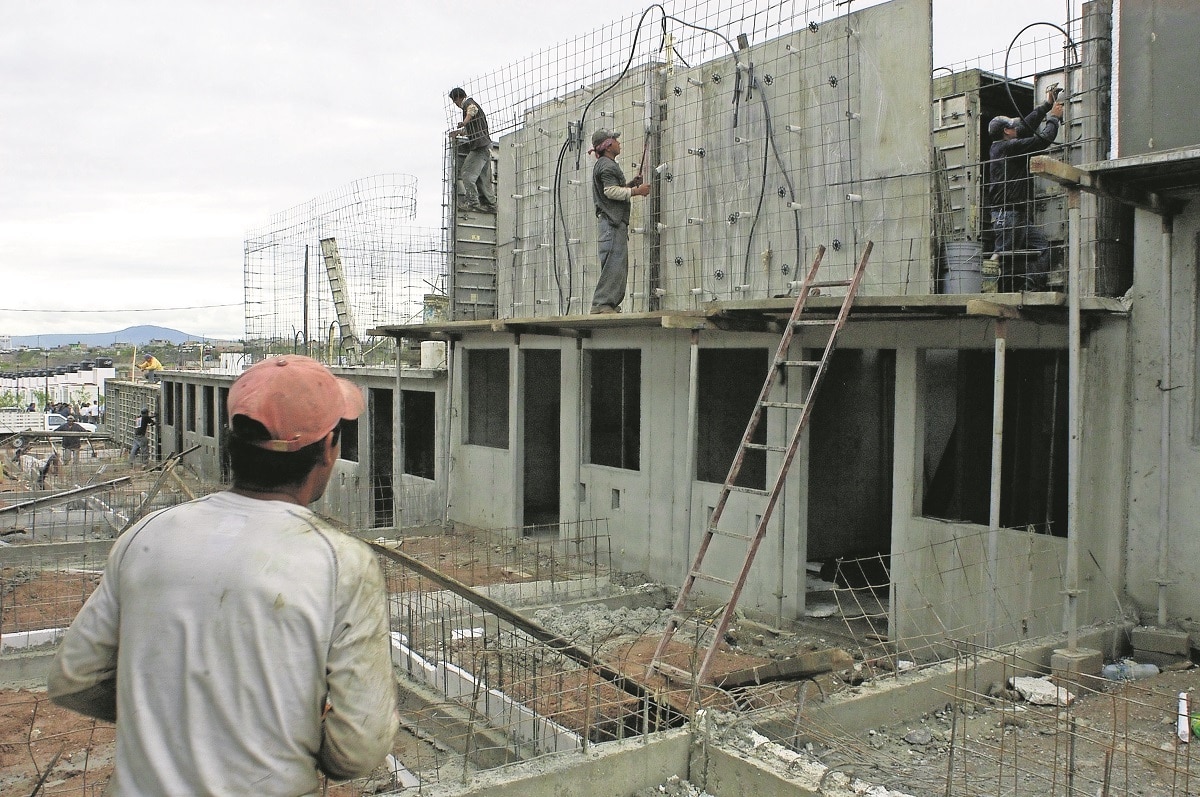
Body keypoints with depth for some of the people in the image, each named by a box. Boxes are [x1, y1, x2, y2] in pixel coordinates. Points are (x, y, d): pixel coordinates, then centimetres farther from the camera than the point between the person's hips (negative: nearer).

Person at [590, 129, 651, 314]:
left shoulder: (605, 165, 25)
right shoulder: (607, 165, -8)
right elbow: (611, 191, -19)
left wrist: (630, 184, 16)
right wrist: (637, 191, -14)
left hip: (615, 220, 11)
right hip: (612, 220, -11)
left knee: (620, 265, 10)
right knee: (613, 264, -15)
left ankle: (611, 304, 10)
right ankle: (601, 304, -16)